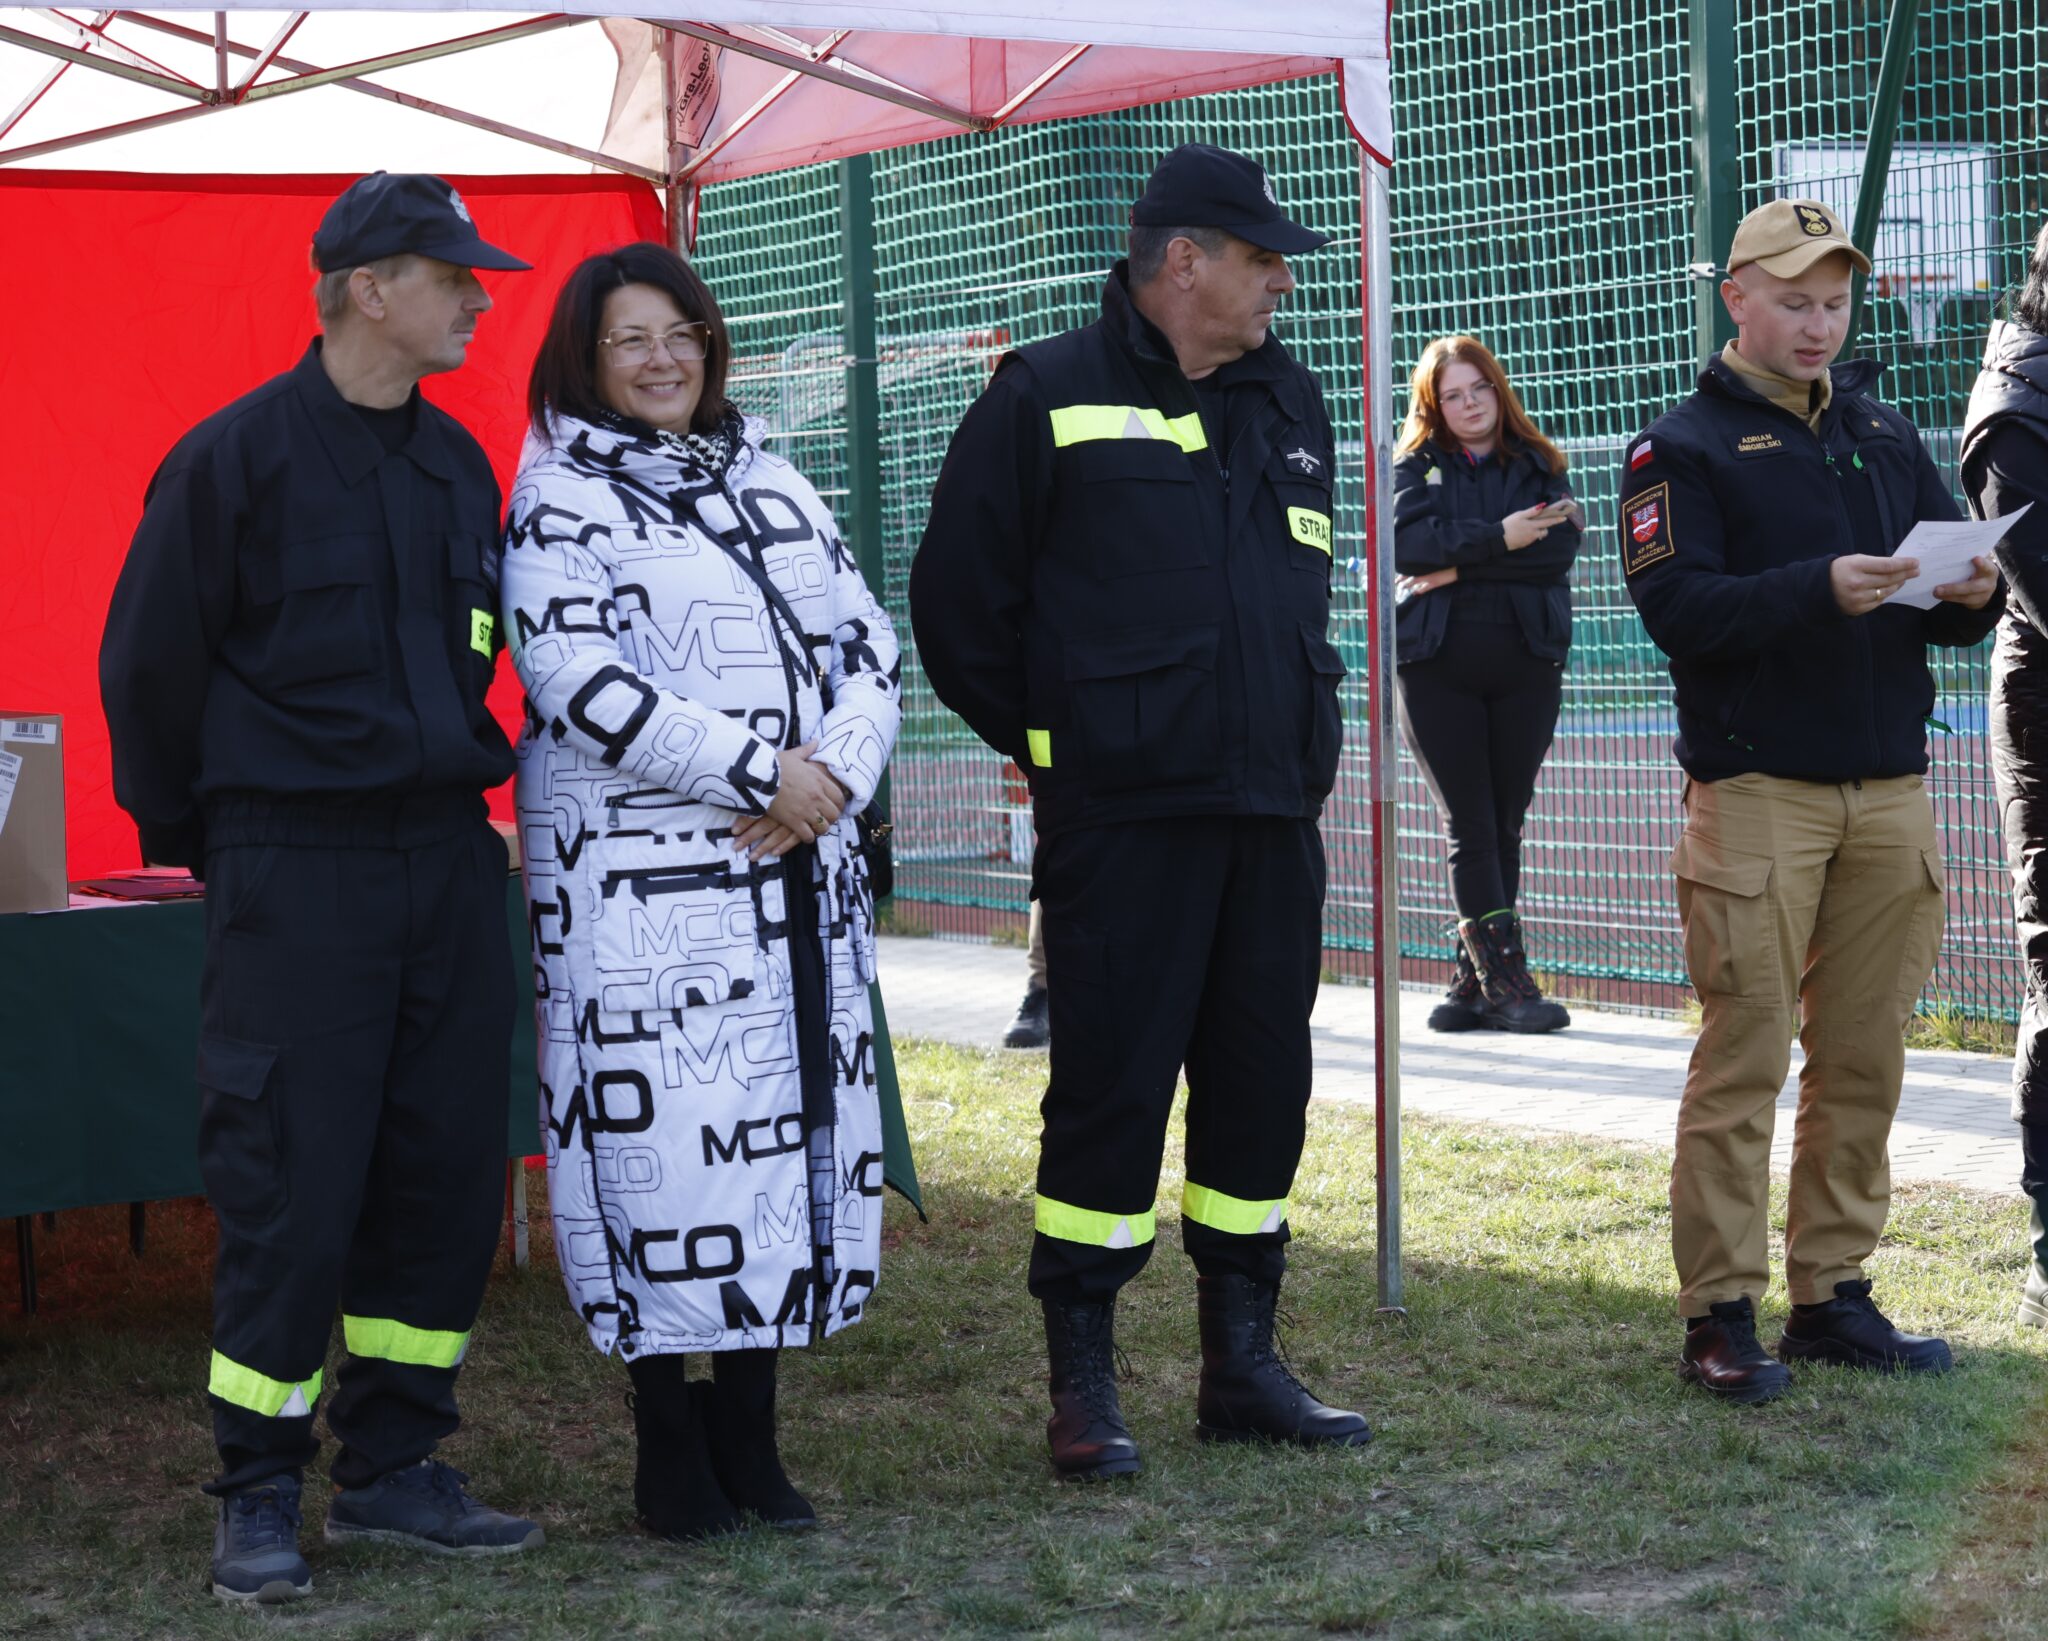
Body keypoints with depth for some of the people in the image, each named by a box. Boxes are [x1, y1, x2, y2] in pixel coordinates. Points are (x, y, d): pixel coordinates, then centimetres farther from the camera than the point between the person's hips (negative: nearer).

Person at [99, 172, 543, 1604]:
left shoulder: (457, 463, 11)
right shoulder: (235, 460, -8)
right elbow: (150, 666, -2)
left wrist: (466, 785, 17)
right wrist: (196, 838, 5)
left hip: (448, 858, 6)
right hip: (293, 878, -6)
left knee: (448, 1170, 7)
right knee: (291, 1188, -4)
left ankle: (395, 1465, 19)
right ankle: (260, 1493, 8)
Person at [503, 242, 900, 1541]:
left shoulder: (775, 485, 17)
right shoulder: (561, 498, -2)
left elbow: (869, 646, 13)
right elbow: (578, 676, -14)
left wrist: (835, 773, -7)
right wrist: (761, 769, -16)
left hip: (797, 863, 6)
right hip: (643, 873, -6)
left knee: (792, 1127, 5)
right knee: (665, 1135, -7)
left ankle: (750, 1437, 14)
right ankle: (671, 1450, 4)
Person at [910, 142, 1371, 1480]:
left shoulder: (1292, 402, 16)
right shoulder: (1050, 399, -4)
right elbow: (959, 600, -2)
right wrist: (1048, 740, 1)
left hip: (1274, 816, 6)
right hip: (1121, 818, -6)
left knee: (1262, 1080, 9)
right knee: (1111, 1083, -4)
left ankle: (1244, 1367, 19)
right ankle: (1083, 1388, 5)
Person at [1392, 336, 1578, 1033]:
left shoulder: (1538, 466, 11)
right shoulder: (1416, 467, 9)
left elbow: (1561, 545, -6)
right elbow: (1407, 542, -9)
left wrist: (1461, 564, -12)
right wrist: (1499, 540, -16)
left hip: (1525, 663, 2)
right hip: (1437, 666, -2)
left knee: (1504, 826, 2)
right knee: (1471, 829, -5)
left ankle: (1470, 982, 8)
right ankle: (1506, 981, -7)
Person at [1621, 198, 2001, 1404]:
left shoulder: (1886, 434, 18)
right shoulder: (1685, 446, 1)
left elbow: (1947, 602, 16)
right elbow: (1675, 607, -13)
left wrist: (1972, 597, -7)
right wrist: (1819, 589, -25)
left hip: (1892, 787, 5)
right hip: (1758, 790, -5)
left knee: (1865, 1057, 6)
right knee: (1746, 1054, -6)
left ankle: (1834, 1294, 15)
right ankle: (1721, 1313, -1)